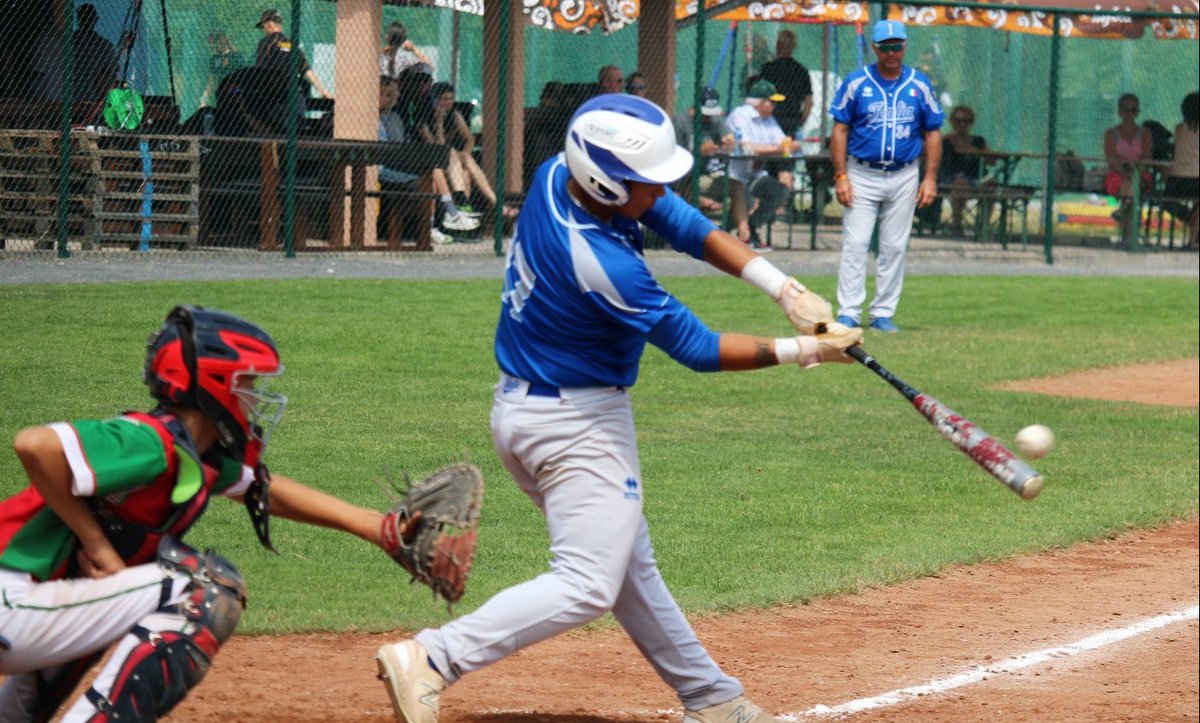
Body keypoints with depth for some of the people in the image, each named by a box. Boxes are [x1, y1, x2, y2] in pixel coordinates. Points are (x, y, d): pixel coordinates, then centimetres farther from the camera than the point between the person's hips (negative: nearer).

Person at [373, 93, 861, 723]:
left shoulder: (558, 175, -7)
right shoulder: (602, 264, -31)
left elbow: (689, 227, -4)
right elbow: (698, 350, -19)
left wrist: (783, 286, -14)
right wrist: (801, 351, -13)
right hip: (577, 426, -11)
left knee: (629, 566, 18)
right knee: (587, 585, -10)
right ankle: (430, 660, -18)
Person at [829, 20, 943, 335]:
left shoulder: (919, 85, 4)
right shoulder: (856, 83, -1)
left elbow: (932, 133, 8)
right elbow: (840, 130, 0)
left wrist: (930, 178, 0)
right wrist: (840, 175, -9)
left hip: (903, 177, 2)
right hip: (862, 175, -2)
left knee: (895, 247, 3)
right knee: (855, 244, -8)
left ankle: (883, 313, 9)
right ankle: (848, 313, -7)